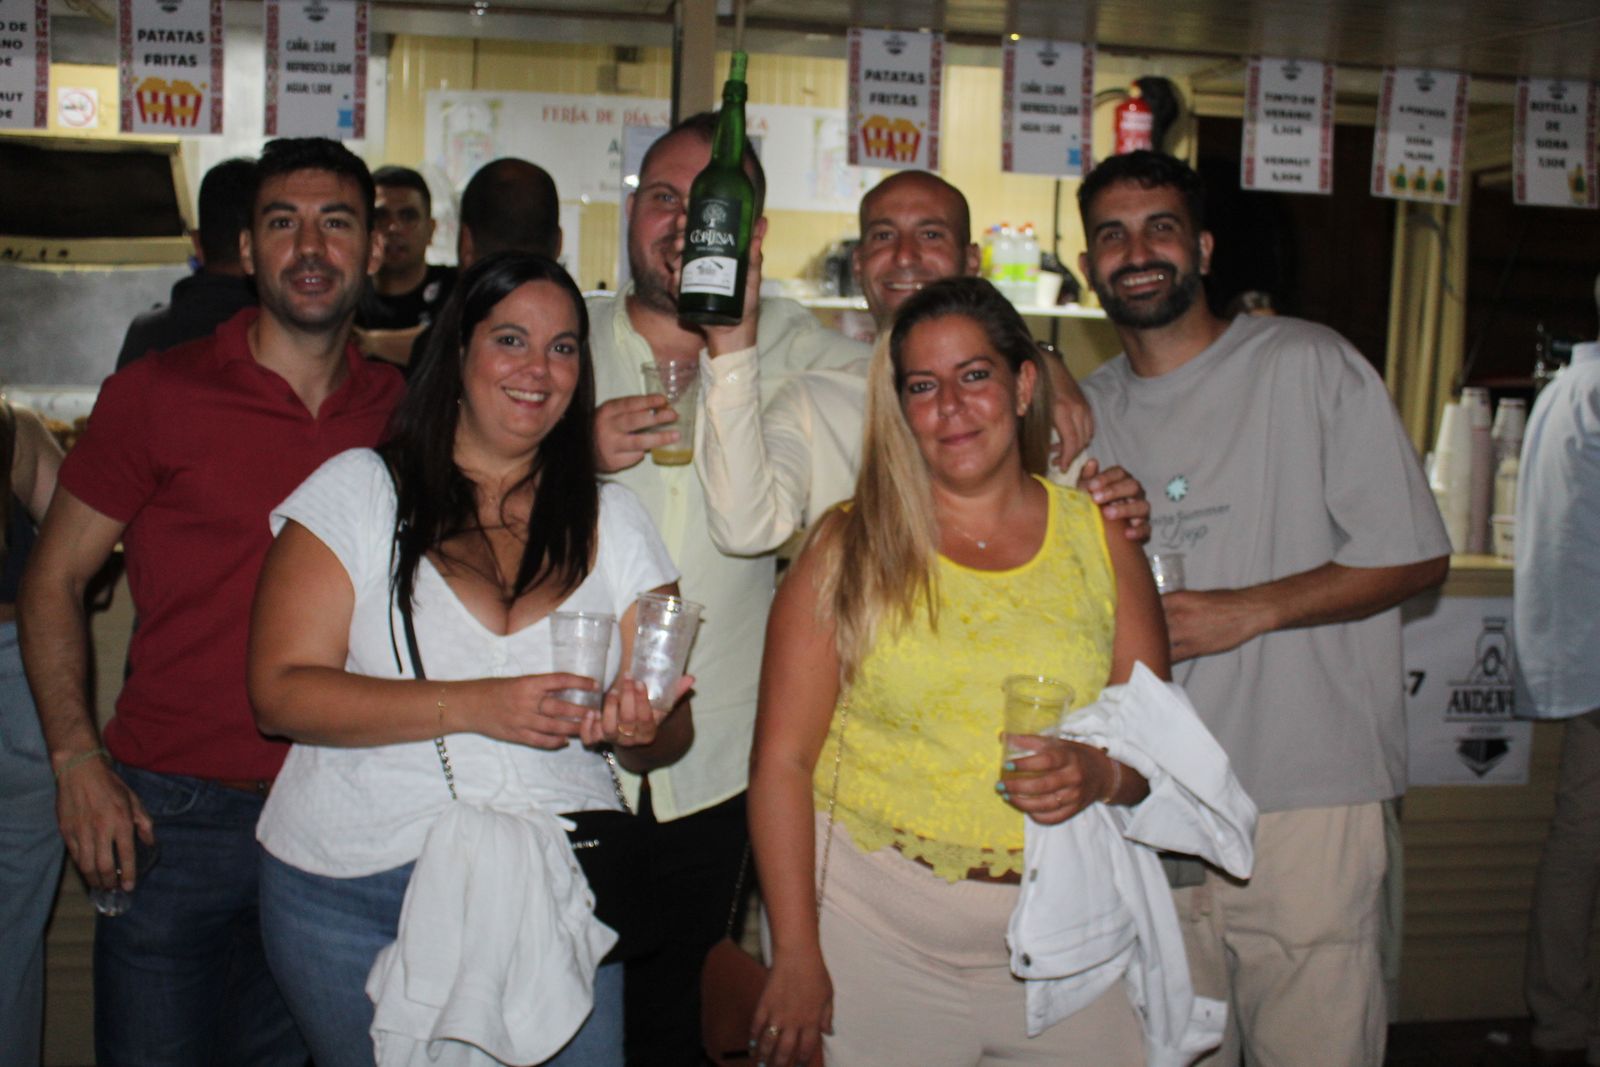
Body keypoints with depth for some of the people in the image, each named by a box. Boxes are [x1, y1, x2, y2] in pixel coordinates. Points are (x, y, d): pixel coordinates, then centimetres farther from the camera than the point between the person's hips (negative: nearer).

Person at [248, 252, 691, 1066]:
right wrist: (473, 705, -20)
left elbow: (670, 737, 5)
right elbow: (281, 692, -9)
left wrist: (641, 729, -19)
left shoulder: (613, 523, 8)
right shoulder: (357, 489, 0)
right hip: (355, 897, -1)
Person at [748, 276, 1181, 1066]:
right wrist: (797, 956, -10)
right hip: (878, 927, -2)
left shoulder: (1100, 541, 5)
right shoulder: (851, 548, -2)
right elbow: (782, 762, -5)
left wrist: (1100, 775, -14)